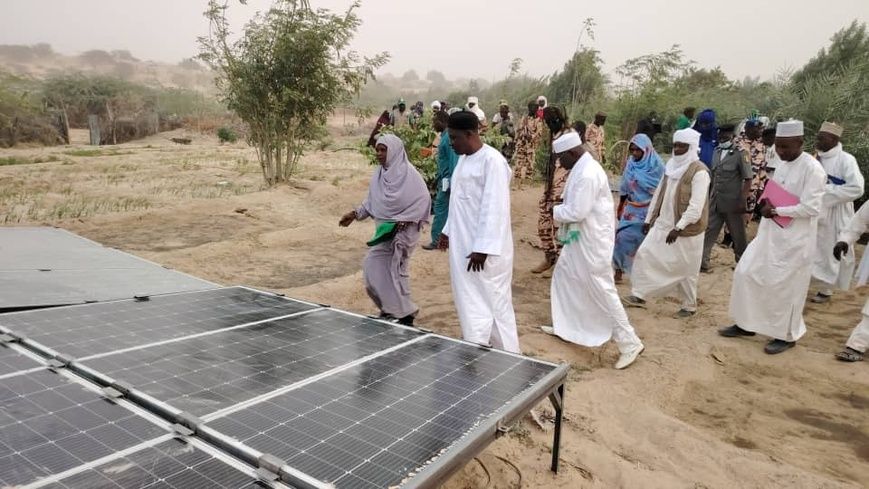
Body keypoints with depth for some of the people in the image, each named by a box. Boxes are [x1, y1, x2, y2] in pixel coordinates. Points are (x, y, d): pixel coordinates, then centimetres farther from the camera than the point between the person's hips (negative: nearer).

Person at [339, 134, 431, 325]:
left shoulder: (408, 173, -14)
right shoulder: (379, 174, 7)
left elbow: (423, 201, -16)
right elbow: (372, 201, 17)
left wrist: (403, 222, -20)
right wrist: (355, 214, 7)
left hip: (403, 230, -8)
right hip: (384, 230, 8)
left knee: (395, 270, -4)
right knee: (372, 266, 8)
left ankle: (404, 314, 12)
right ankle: (390, 308, 24)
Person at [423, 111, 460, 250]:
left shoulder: (449, 137, -17)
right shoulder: (444, 136, 12)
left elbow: (453, 160, -22)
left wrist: (450, 181, -23)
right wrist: (438, 177, 22)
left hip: (447, 179, -10)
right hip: (444, 178, 10)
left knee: (440, 209, -3)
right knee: (448, 209, 13)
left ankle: (437, 240, 4)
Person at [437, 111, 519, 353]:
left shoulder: (492, 161, -17)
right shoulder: (464, 159, 12)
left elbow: (494, 208, -22)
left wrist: (482, 248, -24)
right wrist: (448, 230, 19)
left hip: (483, 250, -9)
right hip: (464, 245, 9)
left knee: (493, 303, 1)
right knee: (470, 302, 15)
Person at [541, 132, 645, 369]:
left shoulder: (588, 174, -24)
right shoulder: (582, 169, 9)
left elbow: (577, 212, -26)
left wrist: (555, 211, -9)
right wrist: (561, 209, 0)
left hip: (592, 241, -11)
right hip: (581, 238, 11)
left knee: (602, 291, -5)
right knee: (563, 276, 21)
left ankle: (630, 343, 5)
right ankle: (565, 325, 36)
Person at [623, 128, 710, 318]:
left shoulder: (699, 172, -17)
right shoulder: (671, 166, 7)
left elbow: (696, 206, -23)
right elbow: (659, 193, 13)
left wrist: (678, 228, -26)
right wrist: (649, 218, 13)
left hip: (686, 230, -7)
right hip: (663, 224, 7)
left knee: (685, 269, 6)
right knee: (644, 254, 1)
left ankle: (689, 306, 25)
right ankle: (639, 295, 10)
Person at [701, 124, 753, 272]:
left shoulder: (741, 154, -9)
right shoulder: (716, 152, 9)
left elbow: (748, 179, -11)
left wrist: (742, 201, -17)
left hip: (733, 203, -5)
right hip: (715, 203, 5)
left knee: (738, 235, 10)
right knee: (708, 232, 3)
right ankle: (702, 262, 9)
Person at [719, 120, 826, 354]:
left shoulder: (813, 169, -16)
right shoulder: (783, 164, 8)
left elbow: (811, 208, -21)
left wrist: (776, 210, -17)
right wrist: (767, 204, -4)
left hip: (794, 239, -8)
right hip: (770, 233, 8)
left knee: (785, 286, 3)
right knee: (747, 273, 9)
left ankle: (786, 335, 22)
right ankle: (747, 324, 24)